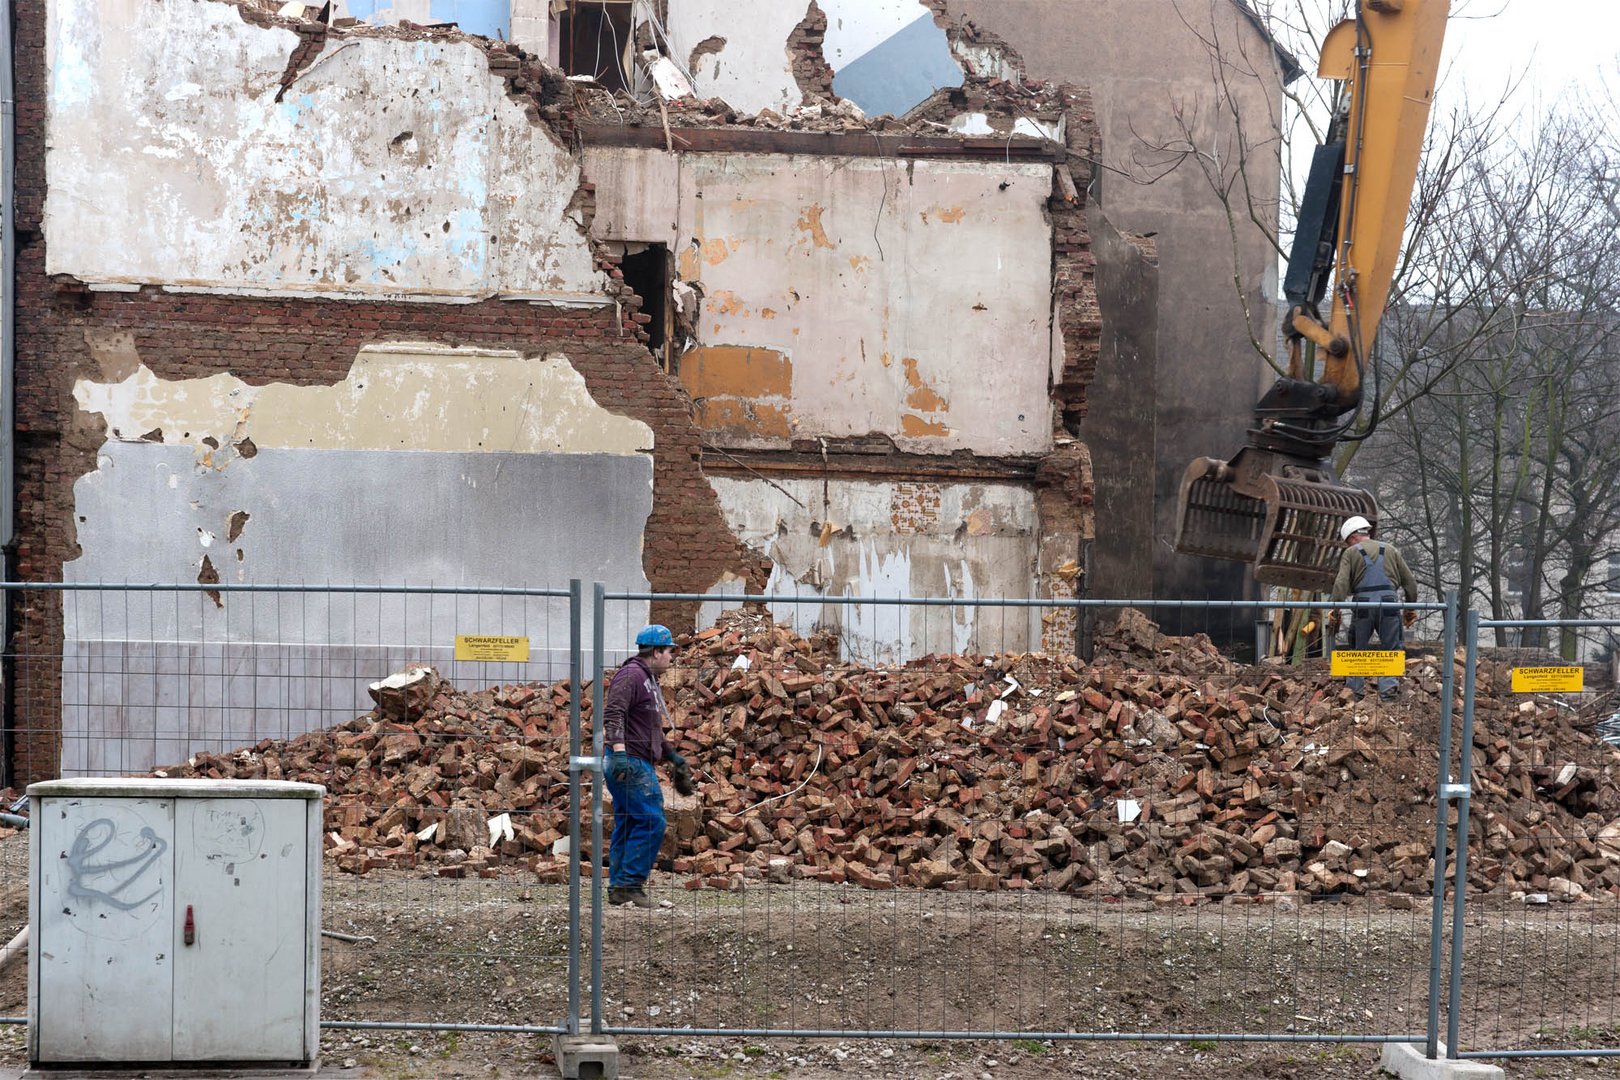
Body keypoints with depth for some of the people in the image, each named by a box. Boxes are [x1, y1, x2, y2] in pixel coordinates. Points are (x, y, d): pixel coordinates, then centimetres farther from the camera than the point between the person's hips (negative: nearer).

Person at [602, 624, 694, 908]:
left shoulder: (648, 680, 23)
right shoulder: (631, 675, -10)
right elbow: (613, 714, -23)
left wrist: (674, 757, 33)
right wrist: (619, 751, -34)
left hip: (639, 764, 11)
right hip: (629, 764, -11)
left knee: (627, 825, 10)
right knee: (651, 822, -12)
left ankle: (618, 888, 13)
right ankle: (629, 884, -12)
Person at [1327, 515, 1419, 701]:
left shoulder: (1350, 553, 8)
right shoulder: (1390, 550, 18)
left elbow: (1341, 584, -5)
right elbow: (1410, 581, 17)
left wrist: (1335, 613, -6)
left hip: (1363, 604, -1)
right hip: (1388, 602, 1)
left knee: (1358, 649, 12)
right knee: (1391, 649, 8)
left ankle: (1353, 689, 12)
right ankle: (1388, 686, -7)